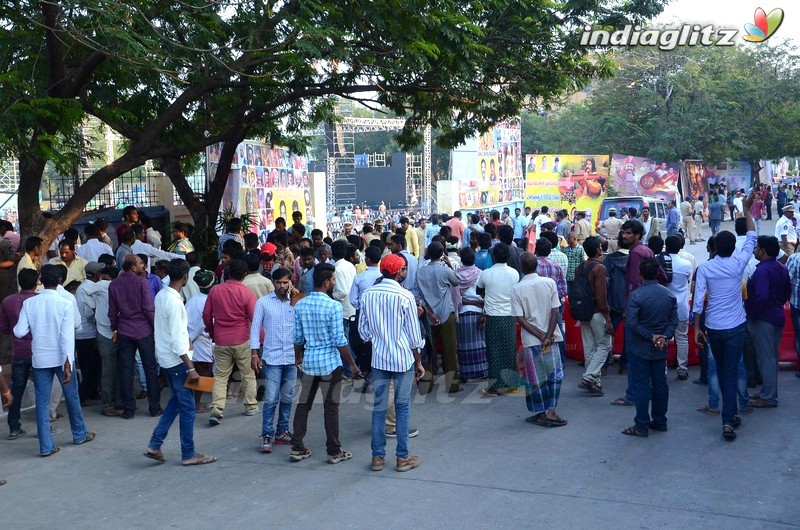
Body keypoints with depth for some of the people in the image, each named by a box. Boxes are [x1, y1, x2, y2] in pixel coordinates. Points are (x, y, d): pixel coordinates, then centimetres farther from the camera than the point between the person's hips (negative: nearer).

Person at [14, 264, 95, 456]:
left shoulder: (29, 303, -5)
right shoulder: (65, 303, -12)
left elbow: (19, 332, -6)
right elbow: (67, 336, -17)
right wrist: (68, 363, -17)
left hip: (39, 359, 2)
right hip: (61, 358, -2)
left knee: (42, 402, 6)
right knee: (72, 397, 16)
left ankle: (46, 446, 6)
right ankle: (80, 434, 30)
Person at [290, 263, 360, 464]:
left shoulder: (300, 305, 1)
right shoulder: (333, 306, -16)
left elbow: (298, 337, 8)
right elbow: (339, 340, -15)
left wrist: (298, 358, 23)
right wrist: (352, 364, -6)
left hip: (308, 361, 5)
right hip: (330, 362, -5)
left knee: (303, 404, 13)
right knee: (331, 407, 4)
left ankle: (297, 448, 17)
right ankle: (334, 452, 12)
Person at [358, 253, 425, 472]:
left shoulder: (367, 295, -2)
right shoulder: (405, 297, -12)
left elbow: (363, 329, 3)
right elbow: (413, 334, -7)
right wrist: (418, 362, 3)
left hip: (378, 358, 3)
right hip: (403, 359, -3)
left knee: (379, 406, 10)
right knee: (402, 407, 7)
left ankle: (378, 456, 16)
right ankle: (402, 457, 13)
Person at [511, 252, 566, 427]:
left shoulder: (516, 289, -6)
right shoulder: (549, 283, -3)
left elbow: (520, 319, -10)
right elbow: (555, 312, -8)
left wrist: (541, 336, -8)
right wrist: (548, 337, -10)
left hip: (530, 340, -1)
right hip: (551, 338, 1)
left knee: (534, 379, 10)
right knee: (554, 375, 11)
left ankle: (541, 414, 17)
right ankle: (551, 412, 5)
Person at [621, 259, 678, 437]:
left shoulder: (636, 295, -16)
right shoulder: (669, 295, 1)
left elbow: (631, 323, -21)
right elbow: (674, 320, -1)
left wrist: (650, 336, -14)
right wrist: (665, 337, -7)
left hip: (640, 349, -5)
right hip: (661, 349, 5)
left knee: (642, 386, 0)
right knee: (660, 384, 14)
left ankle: (642, 426, 4)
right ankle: (660, 421, 23)